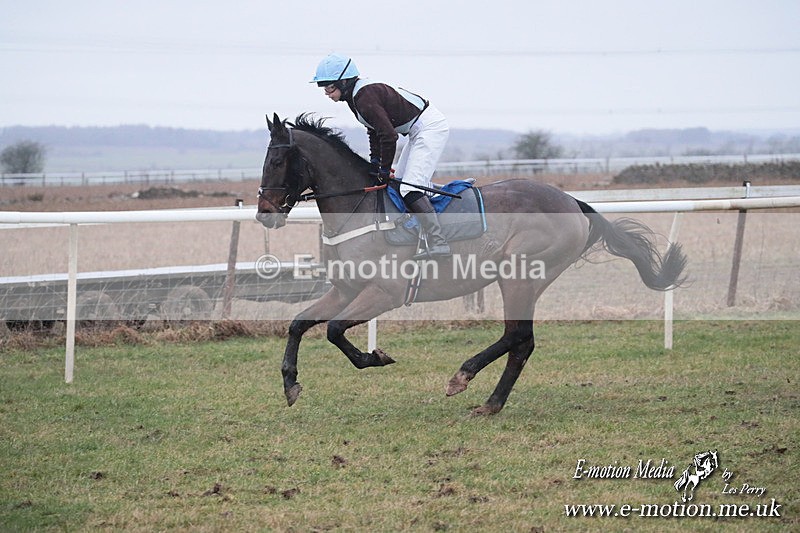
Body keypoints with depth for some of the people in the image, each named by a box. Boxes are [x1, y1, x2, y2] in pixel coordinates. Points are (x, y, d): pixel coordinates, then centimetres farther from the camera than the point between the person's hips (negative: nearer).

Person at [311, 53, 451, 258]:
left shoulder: (365, 98, -25)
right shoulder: (356, 94, 7)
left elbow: (388, 135, -26)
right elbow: (374, 129, 18)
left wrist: (384, 169, -15)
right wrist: (375, 160, 11)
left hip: (429, 128, -11)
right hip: (419, 130, 11)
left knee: (410, 187, -19)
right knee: (399, 181, 18)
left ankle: (438, 244, -26)